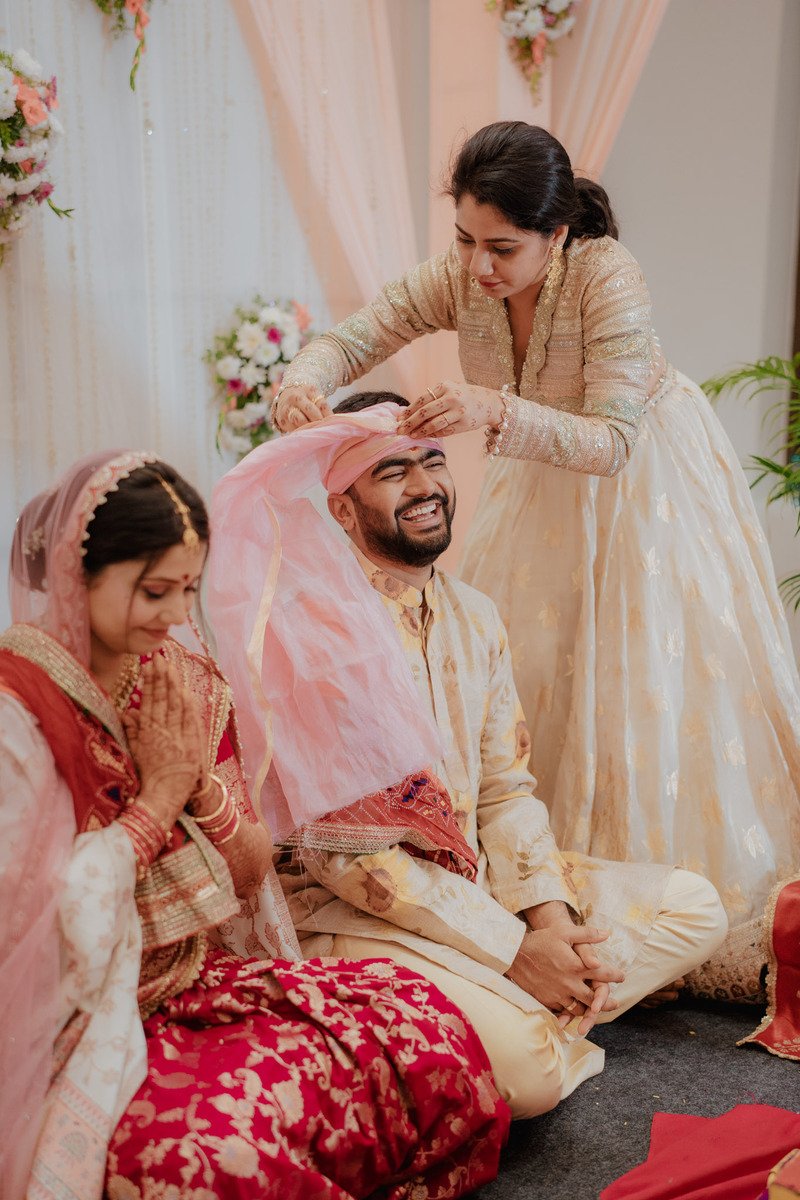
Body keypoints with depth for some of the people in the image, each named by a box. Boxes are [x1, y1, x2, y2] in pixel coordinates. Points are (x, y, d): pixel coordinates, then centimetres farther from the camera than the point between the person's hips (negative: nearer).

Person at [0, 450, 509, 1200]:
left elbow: (254, 873, 8)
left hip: (207, 976, 6)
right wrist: (157, 800, -14)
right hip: (81, 1021, -5)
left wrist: (203, 787, -11)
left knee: (426, 1028, -14)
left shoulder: (188, 685, 6)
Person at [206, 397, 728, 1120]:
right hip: (350, 909, -7)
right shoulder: (307, 625, -17)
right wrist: (512, 950, -19)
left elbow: (506, 788, 8)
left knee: (695, 908, 3)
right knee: (524, 1074, -28)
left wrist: (550, 915, -11)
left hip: (481, 880, 8)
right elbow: (334, 843, -20)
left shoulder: (475, 618, 7)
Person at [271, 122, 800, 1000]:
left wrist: (495, 410, -52)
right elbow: (354, 338, -14)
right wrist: (304, 382, -37)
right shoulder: (458, 276, -17)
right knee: (519, 666, 7)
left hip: (642, 480, -5)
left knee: (647, 681, -6)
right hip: (539, 487, 5)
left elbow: (610, 442, -37)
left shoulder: (607, 279, -31)